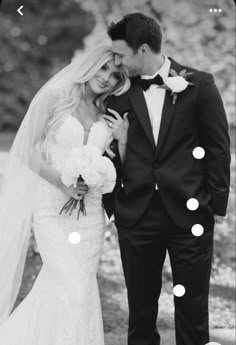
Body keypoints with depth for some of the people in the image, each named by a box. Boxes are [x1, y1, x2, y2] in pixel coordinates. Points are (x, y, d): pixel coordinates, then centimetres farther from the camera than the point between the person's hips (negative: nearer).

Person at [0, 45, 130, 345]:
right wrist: (62, 182, -15)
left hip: (91, 210, 5)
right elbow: (29, 150, -4)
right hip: (52, 206, -5)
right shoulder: (55, 97, -2)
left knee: (55, 290, 5)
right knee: (75, 292, -11)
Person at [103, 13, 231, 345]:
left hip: (189, 213, -2)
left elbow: (218, 147, 0)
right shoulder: (121, 94, 6)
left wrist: (217, 204, -1)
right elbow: (113, 156, 12)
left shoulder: (199, 84, -1)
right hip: (136, 215, 3)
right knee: (140, 305, 9)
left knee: (192, 304, 4)